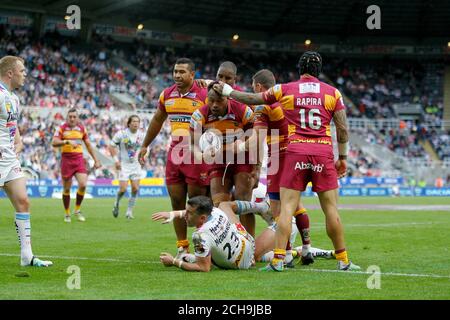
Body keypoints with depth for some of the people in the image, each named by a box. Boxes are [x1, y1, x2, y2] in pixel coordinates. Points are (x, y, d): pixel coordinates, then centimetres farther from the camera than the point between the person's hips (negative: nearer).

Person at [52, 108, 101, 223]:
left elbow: (88, 145, 17)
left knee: (83, 185, -14)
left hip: (79, 159, 2)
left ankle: (77, 210, 6)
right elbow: (54, 143, -15)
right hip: (66, 160, -2)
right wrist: (67, 141, -29)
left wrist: (96, 160, 15)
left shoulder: (82, 128, 9)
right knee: (66, 189, 2)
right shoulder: (61, 128, -2)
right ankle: (67, 214, 18)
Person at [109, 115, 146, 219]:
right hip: (123, 165, -3)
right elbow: (111, 146, -3)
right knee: (123, 189, -11)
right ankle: (116, 204, 21)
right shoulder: (121, 133, -11)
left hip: (136, 165, 3)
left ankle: (129, 212, 9)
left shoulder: (142, 134, 0)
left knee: (135, 189, -4)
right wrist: (116, 160, -11)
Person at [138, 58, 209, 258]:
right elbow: (157, 120, 23)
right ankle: (182, 248, 13)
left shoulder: (204, 95, -8)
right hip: (174, 154, 5)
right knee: (177, 202, 6)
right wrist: (145, 146, 27)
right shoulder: (167, 95, 9)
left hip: (197, 156, -5)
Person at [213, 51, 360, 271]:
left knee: (287, 207, -2)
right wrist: (342, 158, 16)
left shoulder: (284, 90, 5)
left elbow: (252, 99, 15)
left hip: (295, 151, -1)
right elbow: (342, 129, 7)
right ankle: (343, 260, 9)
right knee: (330, 208, 5)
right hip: (323, 153, 1)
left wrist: (227, 91, 30)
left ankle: (278, 259, -9)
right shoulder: (333, 93, 7)